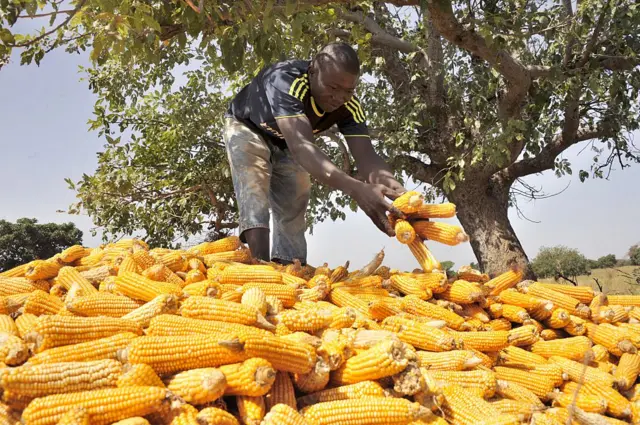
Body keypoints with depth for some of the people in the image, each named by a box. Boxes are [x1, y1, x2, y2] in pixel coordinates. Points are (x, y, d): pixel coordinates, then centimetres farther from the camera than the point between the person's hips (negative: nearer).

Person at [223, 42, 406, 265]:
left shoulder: (349, 106, -27)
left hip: (285, 143, 5)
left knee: (292, 214, -1)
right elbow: (301, 146, -56)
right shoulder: (285, 80, -44)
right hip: (247, 129, -5)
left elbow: (366, 155, -36)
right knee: (254, 194, -28)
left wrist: (399, 192, -58)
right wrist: (356, 189, -70)